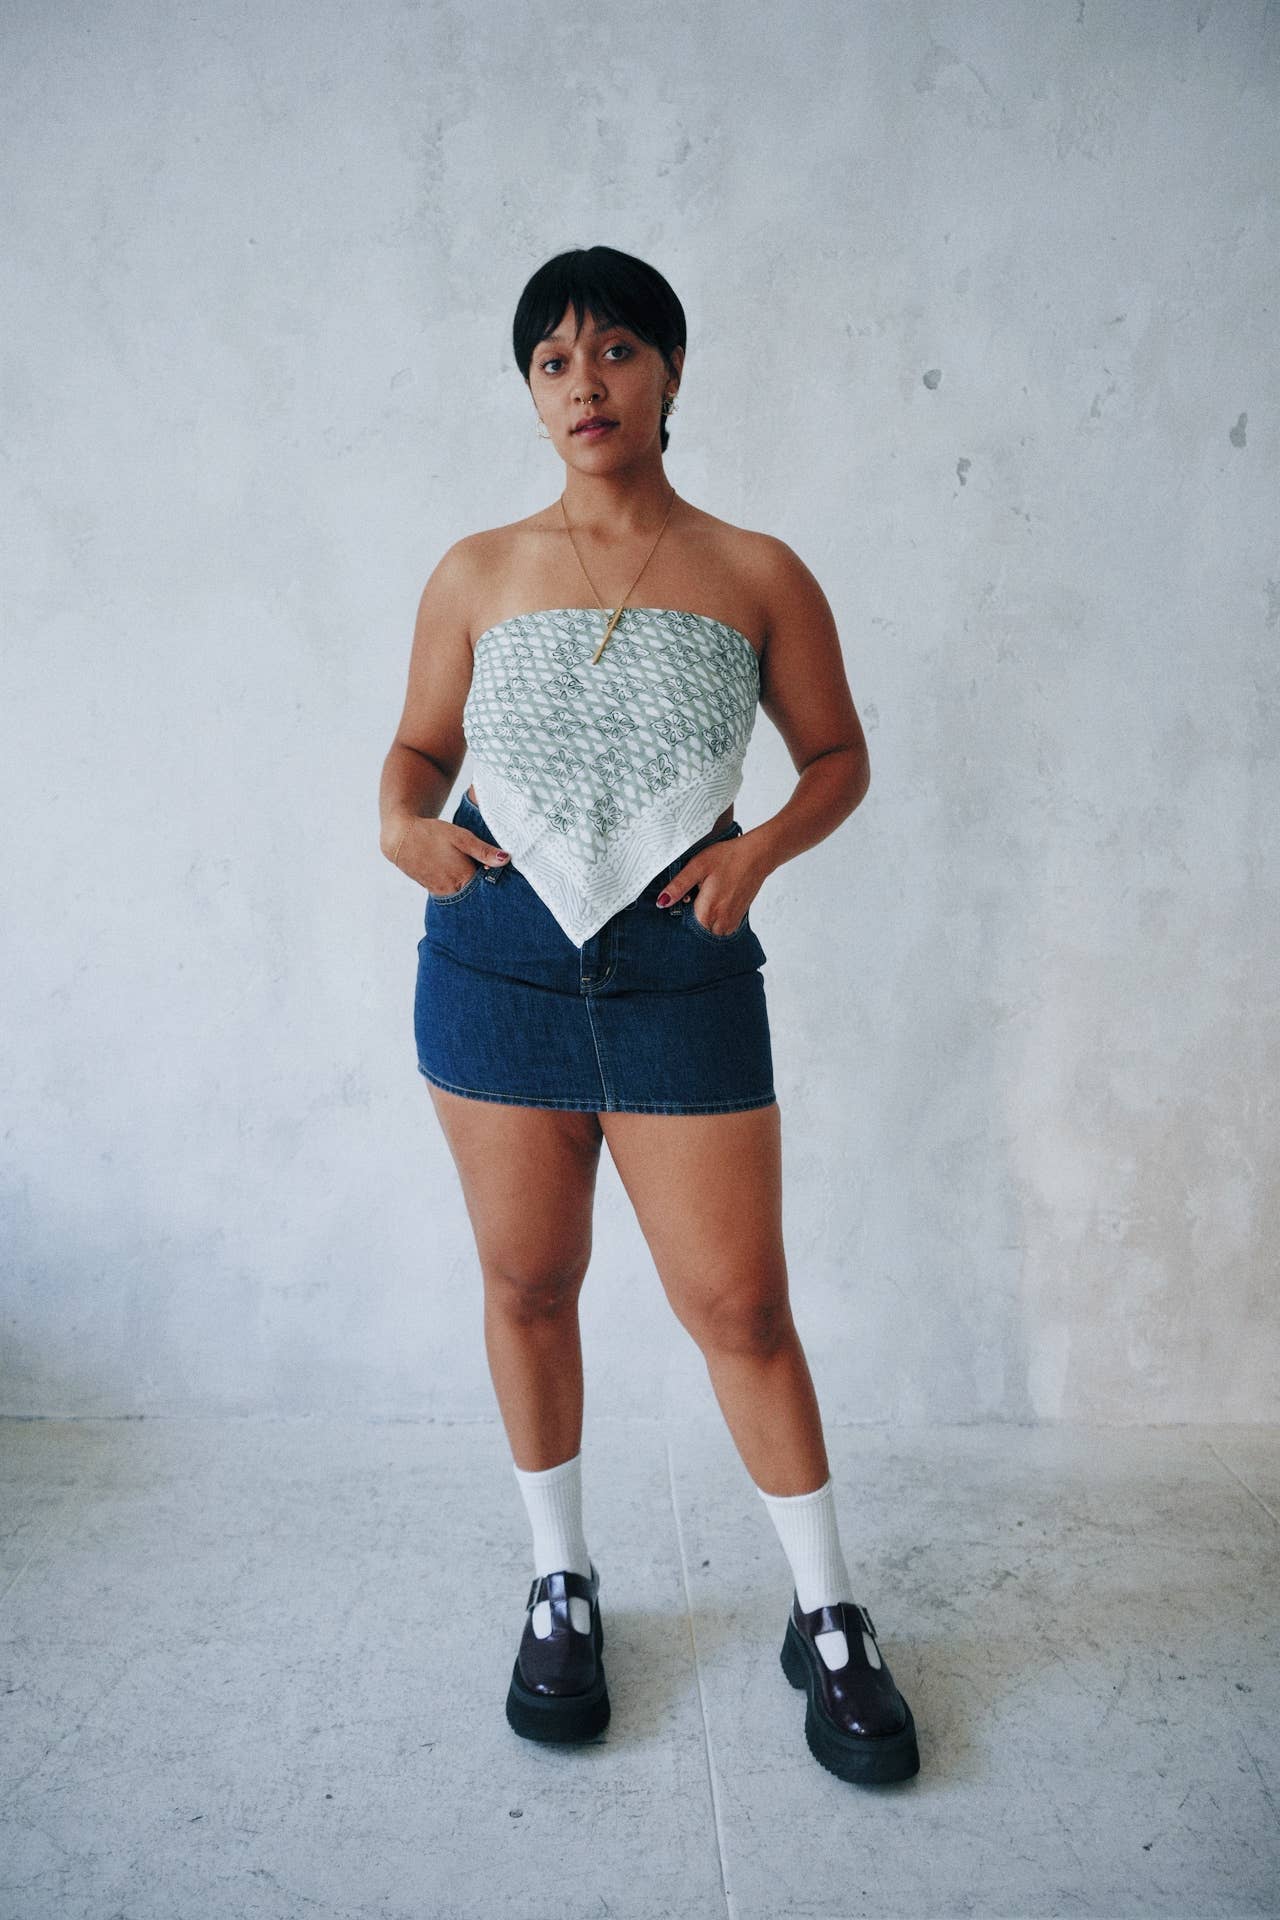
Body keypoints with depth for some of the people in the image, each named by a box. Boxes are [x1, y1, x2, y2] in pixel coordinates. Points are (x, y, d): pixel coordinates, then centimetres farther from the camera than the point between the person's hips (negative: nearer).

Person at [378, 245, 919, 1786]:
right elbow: (419, 743, 15)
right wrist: (402, 823, -7)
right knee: (528, 1284, 11)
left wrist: (766, 843, -9)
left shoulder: (756, 576, 4)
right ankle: (560, 1585, 32)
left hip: (683, 967, -1)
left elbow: (838, 752, 10)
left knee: (739, 1303, 1)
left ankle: (828, 1618, 22)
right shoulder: (478, 573, 7)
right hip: (497, 960, 2)